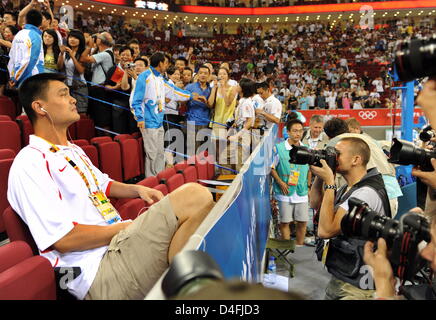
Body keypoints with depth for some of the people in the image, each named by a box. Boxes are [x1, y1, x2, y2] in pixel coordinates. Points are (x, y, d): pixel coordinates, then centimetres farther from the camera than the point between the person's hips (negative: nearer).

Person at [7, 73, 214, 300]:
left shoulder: (73, 150, 21)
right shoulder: (30, 163, -10)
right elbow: (63, 238, -17)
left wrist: (137, 190, 13)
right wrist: (126, 227, -10)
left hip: (119, 245, 10)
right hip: (97, 271, -10)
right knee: (194, 197, -24)